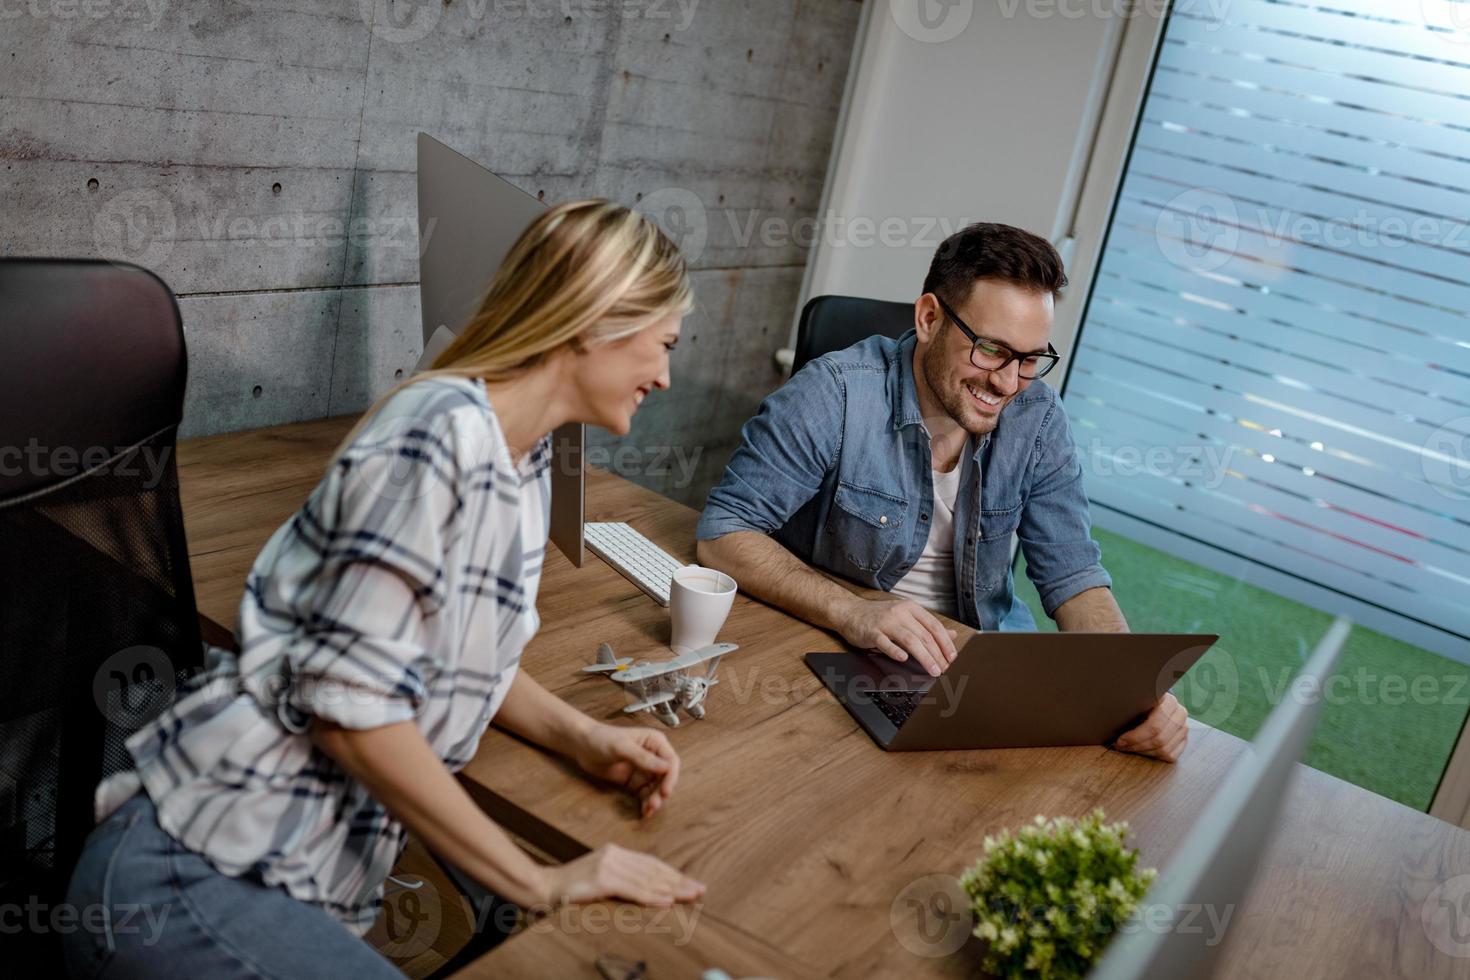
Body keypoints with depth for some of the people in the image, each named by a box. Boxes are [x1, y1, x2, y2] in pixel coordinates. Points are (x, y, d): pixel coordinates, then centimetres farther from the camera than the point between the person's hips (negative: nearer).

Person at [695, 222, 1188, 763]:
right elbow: (722, 532, -21)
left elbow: (1072, 576, -5)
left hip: (979, 655, 3)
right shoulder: (837, 393, -20)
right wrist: (849, 610, -36)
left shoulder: (1038, 420, -6)